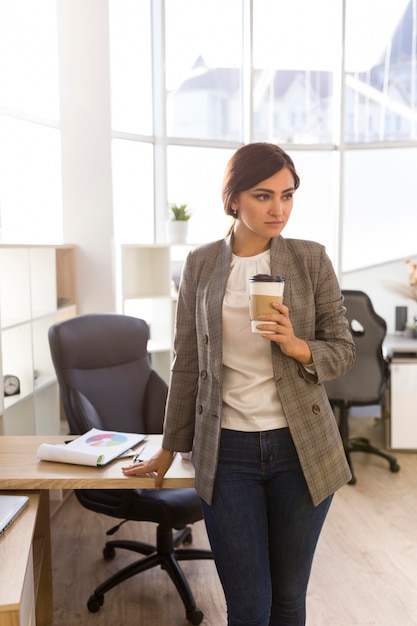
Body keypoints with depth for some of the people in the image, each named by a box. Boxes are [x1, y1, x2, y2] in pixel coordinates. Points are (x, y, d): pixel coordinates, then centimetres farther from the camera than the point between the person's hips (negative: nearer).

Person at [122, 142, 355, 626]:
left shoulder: (311, 260, -1)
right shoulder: (200, 265, 2)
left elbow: (343, 349, 3)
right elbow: (187, 364, 8)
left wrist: (297, 346, -19)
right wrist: (170, 447, 13)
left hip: (301, 447, 0)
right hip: (226, 450, 0)